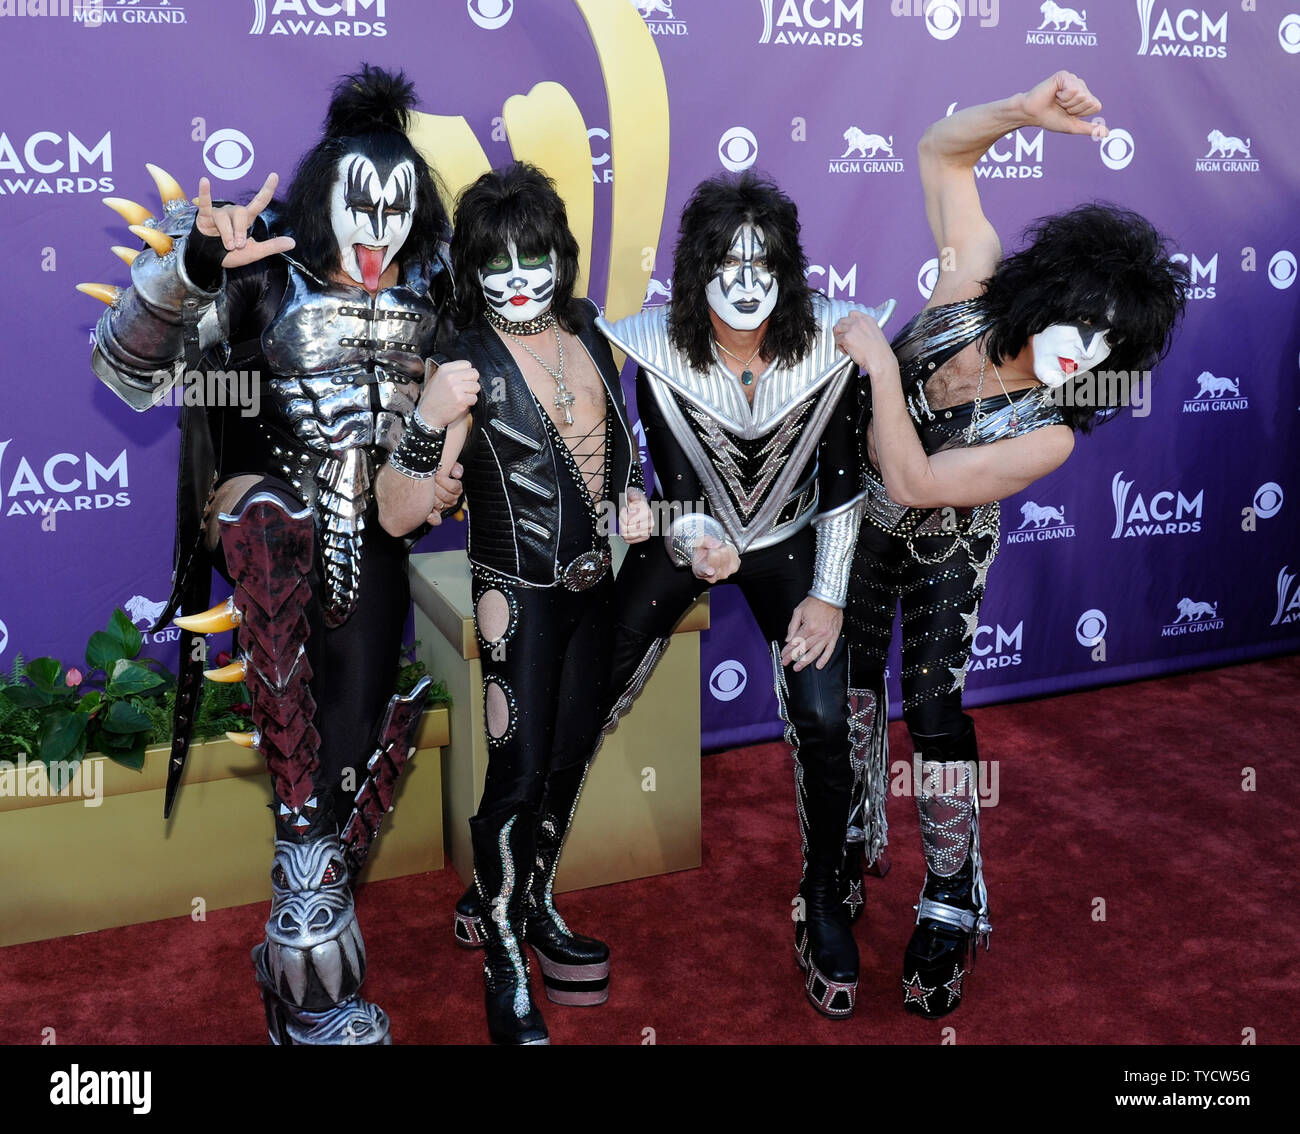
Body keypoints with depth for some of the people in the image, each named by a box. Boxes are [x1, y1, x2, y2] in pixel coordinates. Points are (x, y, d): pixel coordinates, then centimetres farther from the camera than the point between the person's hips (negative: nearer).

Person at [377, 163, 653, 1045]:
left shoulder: (586, 328, 1)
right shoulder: (466, 365, -17)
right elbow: (398, 517, -21)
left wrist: (633, 495, 1)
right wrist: (431, 424, -35)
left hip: (596, 585, 6)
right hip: (519, 595, -6)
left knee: (571, 757, 17)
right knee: (519, 772, -3)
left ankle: (536, 907, 39)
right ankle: (505, 965, 16)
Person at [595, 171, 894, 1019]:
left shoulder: (828, 343, -19)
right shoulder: (661, 349, -20)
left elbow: (842, 476, -9)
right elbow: (675, 483, -15)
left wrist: (829, 595, -12)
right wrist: (700, 546, -37)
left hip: (789, 539, 0)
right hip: (687, 536, 0)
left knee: (823, 719, -16)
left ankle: (825, 900, 8)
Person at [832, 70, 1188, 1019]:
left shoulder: (1047, 435, -32)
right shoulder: (976, 279, -23)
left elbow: (911, 481, -36)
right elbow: (942, 152, -14)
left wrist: (877, 360, -33)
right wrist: (1024, 111, -32)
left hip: (942, 557, -3)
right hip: (860, 523, 4)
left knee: (934, 710, -8)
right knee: (852, 687, 11)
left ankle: (952, 903, 10)